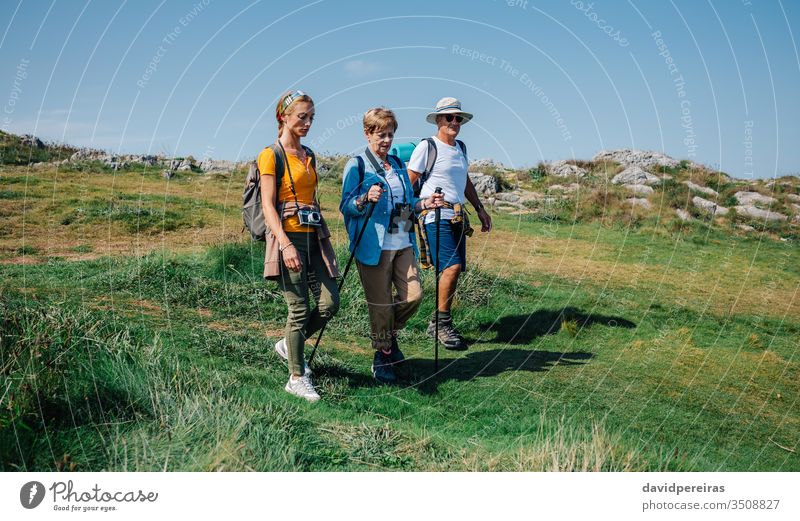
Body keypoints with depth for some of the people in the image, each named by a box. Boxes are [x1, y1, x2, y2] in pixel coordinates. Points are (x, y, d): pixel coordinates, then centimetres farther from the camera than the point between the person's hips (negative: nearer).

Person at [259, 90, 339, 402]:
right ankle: (297, 378, 9)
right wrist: (285, 244, -22)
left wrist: (325, 236, 19)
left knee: (330, 303, 1)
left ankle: (289, 345, 26)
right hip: (288, 236, -7)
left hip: (313, 236, 7)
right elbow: (268, 206, -12)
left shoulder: (308, 156, 16)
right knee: (299, 309, -4)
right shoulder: (271, 155, -5)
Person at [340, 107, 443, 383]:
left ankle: (389, 334, 28)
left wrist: (424, 204, 4)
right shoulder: (357, 165, -3)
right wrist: (366, 199, -26)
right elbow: (346, 207, -7)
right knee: (381, 303, -1)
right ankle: (382, 355, 17)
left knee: (413, 295, 0)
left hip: (403, 244, 6)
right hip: (374, 245, -6)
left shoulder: (398, 164, 17)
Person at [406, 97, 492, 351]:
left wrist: (480, 209, 24)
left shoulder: (461, 148, 18)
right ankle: (443, 323, -7)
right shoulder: (426, 147, -4)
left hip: (457, 217, 8)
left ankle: (438, 324, 16)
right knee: (452, 267, -19)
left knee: (453, 270, 5)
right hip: (435, 217, -8)